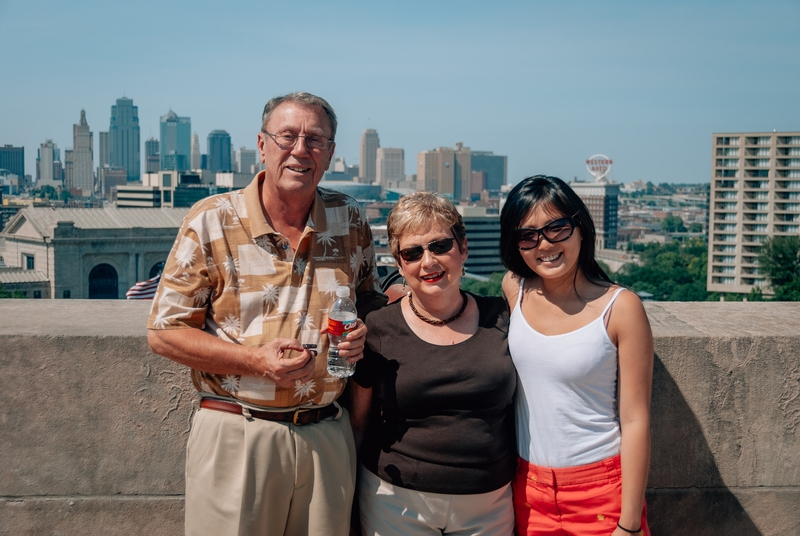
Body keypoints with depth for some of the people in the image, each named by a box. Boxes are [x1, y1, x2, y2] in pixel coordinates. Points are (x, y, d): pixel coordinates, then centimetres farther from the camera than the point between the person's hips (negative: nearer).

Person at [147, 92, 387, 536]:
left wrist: (364, 331, -5)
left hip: (327, 437, 3)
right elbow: (164, 332, -5)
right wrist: (255, 360, -16)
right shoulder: (211, 222, -5)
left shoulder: (350, 220, 5)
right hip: (237, 436, -3)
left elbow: (371, 298, 19)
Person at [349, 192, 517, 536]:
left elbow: (521, 411, 7)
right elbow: (357, 423, 1)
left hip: (489, 507, 1)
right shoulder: (377, 330, -6)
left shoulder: (500, 319, -2)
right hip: (397, 503, -1)